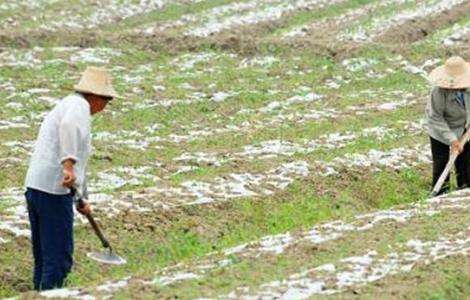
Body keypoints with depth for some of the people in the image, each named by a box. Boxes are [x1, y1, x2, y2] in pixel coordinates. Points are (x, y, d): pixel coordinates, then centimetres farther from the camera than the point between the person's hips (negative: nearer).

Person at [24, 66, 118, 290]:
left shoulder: (68, 105, 27)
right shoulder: (79, 105, -4)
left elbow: (79, 161, 36)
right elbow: (68, 126, -29)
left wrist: (83, 199, 42)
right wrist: (68, 165, -37)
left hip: (34, 187, 10)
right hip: (54, 190, -10)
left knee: (43, 257, 14)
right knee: (59, 258, -6)